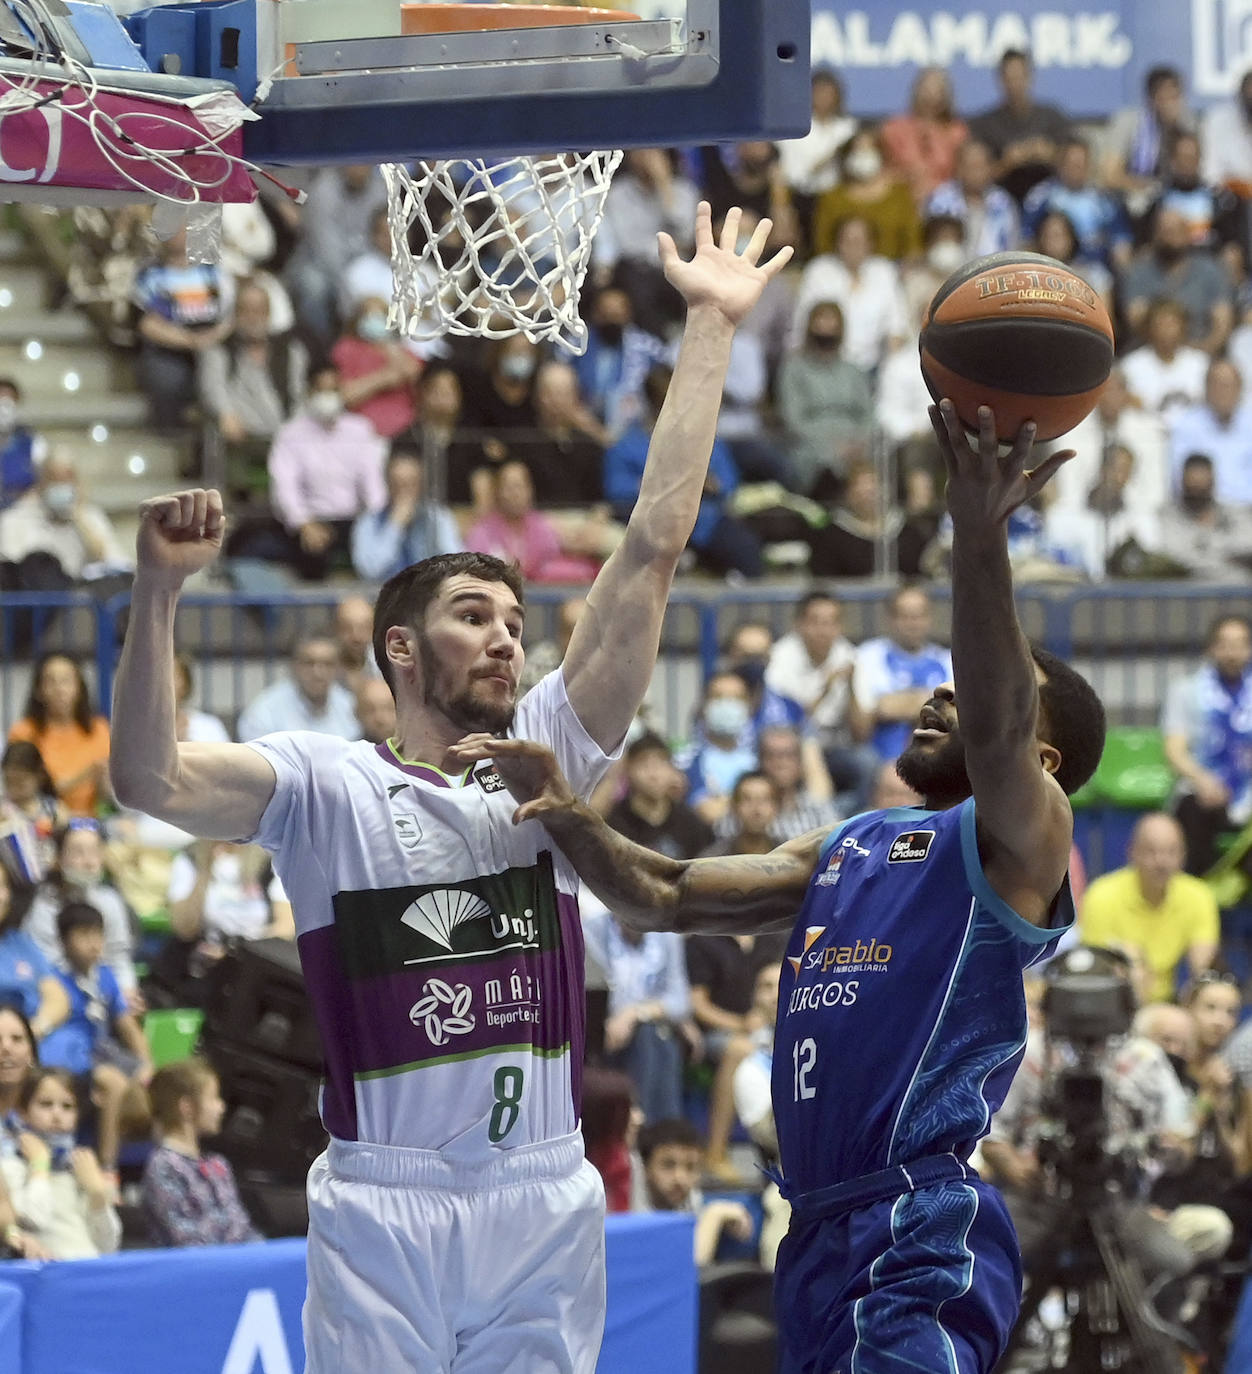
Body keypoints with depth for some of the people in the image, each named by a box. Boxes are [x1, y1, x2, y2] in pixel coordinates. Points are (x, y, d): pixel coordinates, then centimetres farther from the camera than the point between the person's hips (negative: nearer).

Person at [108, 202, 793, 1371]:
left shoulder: (546, 755, 9)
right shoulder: (324, 785, 0)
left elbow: (653, 549, 5)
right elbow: (148, 780, -17)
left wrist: (710, 331, 2)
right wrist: (157, 592, -29)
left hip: (546, 1196, 3)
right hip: (384, 1202, -3)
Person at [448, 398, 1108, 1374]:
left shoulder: (1019, 843, -3)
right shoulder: (847, 850, 23)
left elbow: (994, 734, -24)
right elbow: (667, 898, 23)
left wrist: (981, 540, -39)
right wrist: (566, 817, 3)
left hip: (920, 1252, -9)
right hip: (822, 1241, 9)